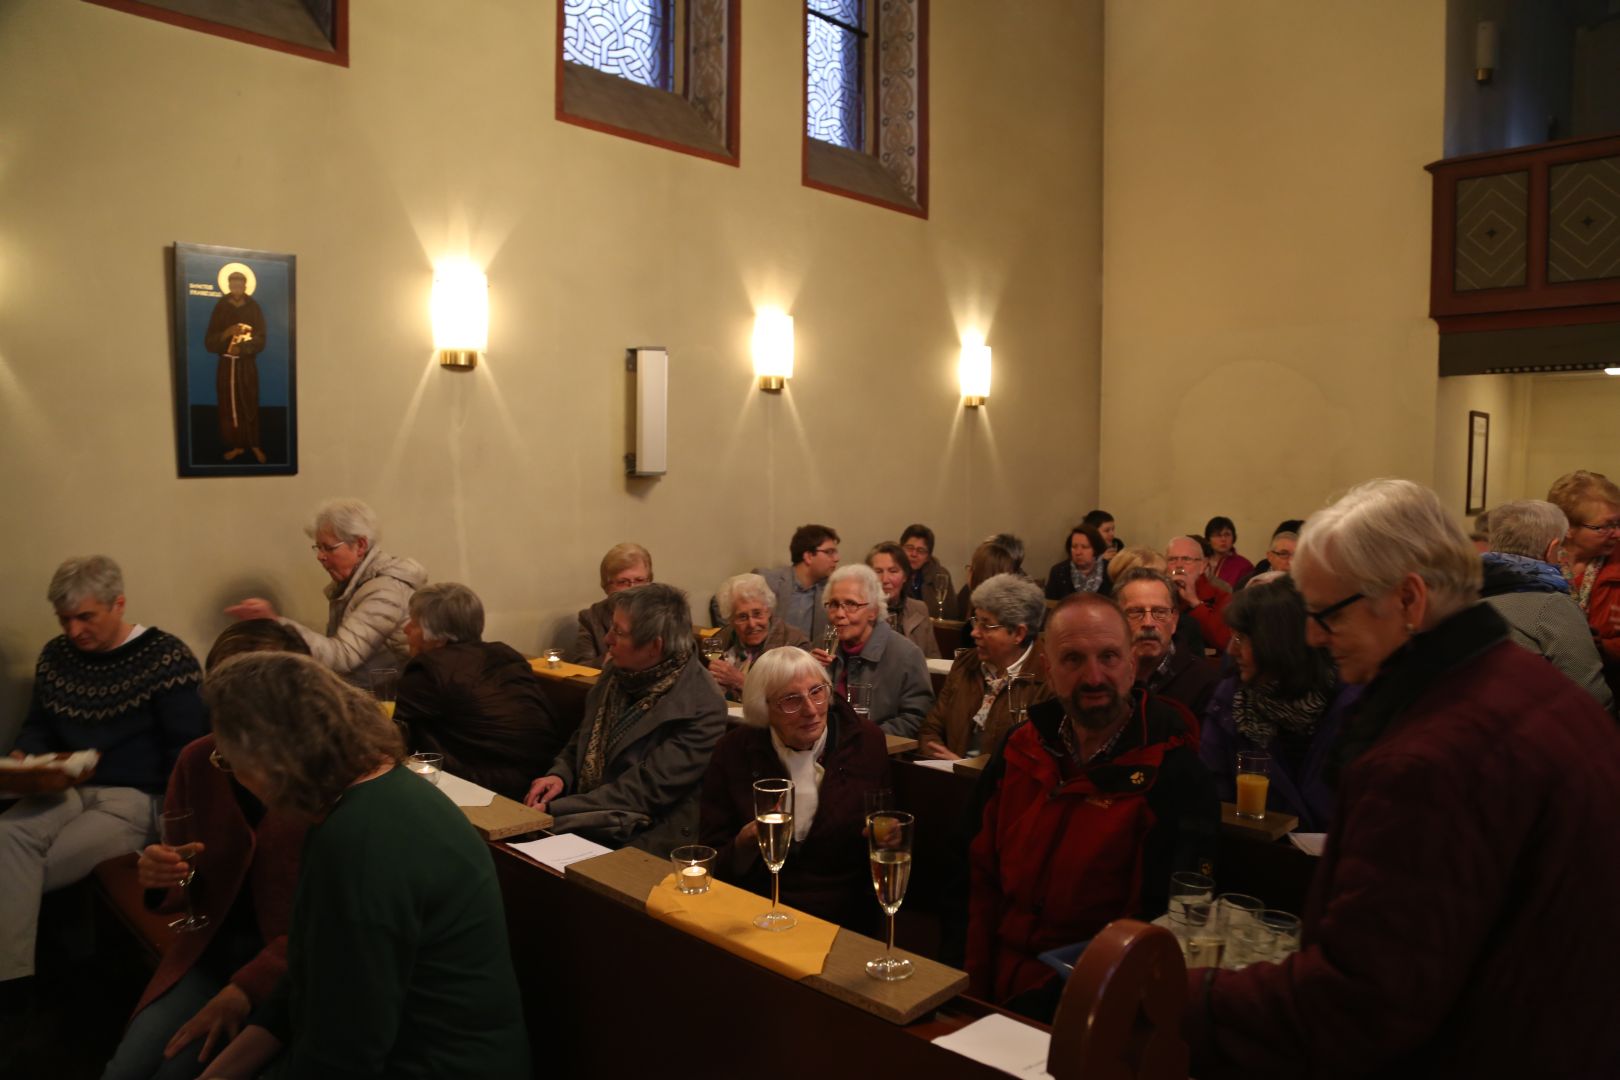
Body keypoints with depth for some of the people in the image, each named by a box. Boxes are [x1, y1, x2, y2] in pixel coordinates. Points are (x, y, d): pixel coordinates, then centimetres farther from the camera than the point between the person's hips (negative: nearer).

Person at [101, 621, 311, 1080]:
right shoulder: (197, 760, -1)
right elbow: (181, 895, 10)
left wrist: (245, 989, -20)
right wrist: (160, 873, -14)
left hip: (294, 960, -5)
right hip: (211, 947, 5)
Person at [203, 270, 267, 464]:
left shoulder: (254, 308, -1)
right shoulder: (220, 308, 0)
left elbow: (261, 339, -5)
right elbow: (209, 342, -2)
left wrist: (243, 348, -20)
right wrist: (226, 333, -19)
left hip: (247, 364, -1)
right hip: (226, 364, 1)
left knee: (250, 404, -2)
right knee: (228, 405, 2)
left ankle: (254, 445, 7)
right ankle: (235, 445, 12)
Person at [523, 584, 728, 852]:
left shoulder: (700, 709, -20)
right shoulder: (619, 671, 2)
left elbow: (643, 792, -20)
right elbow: (583, 739, 17)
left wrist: (552, 811, -20)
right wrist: (560, 774, -4)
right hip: (586, 825, 7)